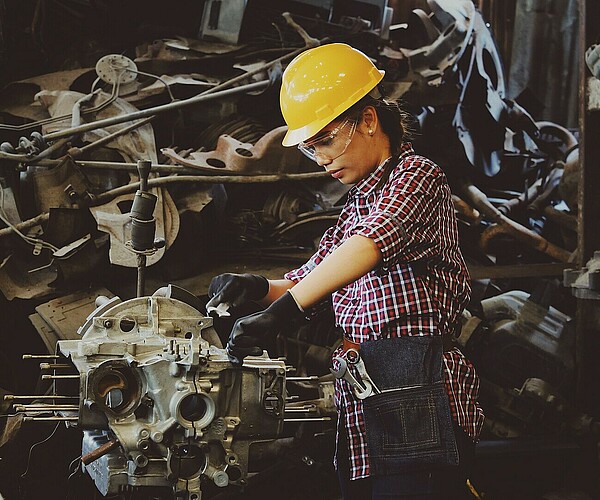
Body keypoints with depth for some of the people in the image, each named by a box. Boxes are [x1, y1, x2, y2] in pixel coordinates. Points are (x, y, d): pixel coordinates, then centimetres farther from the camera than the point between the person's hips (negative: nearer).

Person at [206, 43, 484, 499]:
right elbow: (311, 278, 24)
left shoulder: (416, 176, -5)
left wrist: (281, 311, -34)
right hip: (360, 407, 8)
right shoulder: (357, 204, 22)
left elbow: (369, 244, -24)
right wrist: (259, 288, 1)